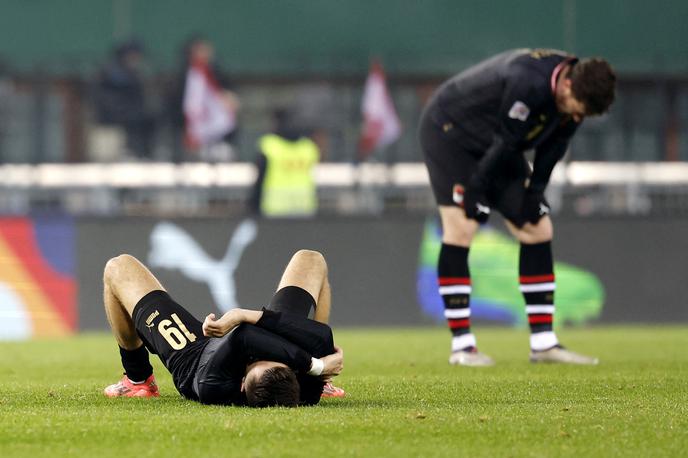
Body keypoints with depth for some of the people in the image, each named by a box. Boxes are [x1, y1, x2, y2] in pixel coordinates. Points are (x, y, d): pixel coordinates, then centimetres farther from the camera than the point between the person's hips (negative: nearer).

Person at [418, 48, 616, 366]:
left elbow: (552, 149, -2)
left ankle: (543, 343, 4)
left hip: (493, 146, 8)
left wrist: (534, 194, -7)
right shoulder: (528, 83, -37)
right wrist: (476, 191, -23)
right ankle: (461, 345, -17)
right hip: (448, 132, -8)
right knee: (460, 227, -21)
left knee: (538, 228, 1)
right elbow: (506, 143, -30)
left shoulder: (577, 92, -11)